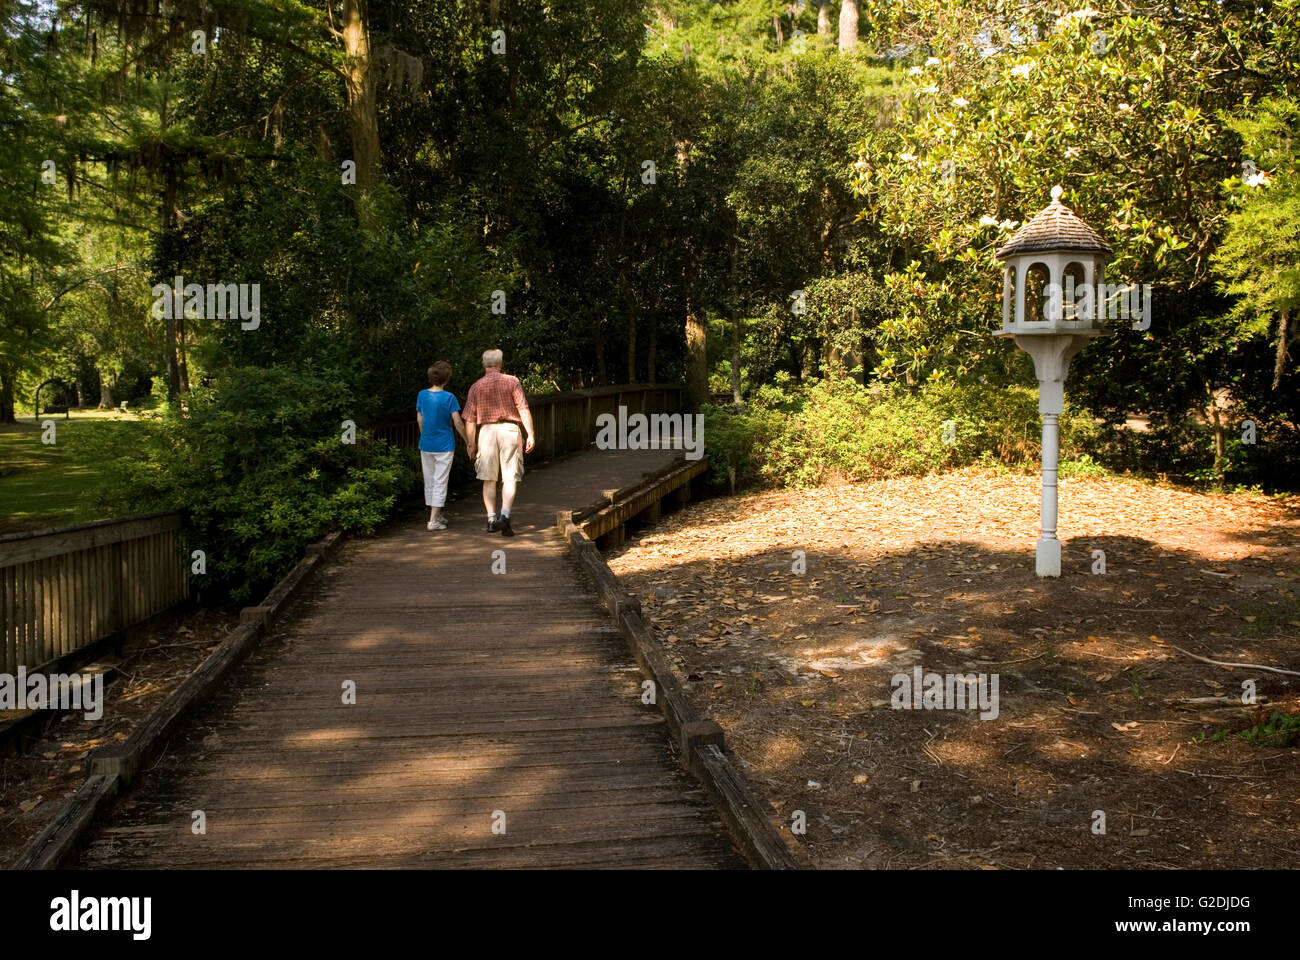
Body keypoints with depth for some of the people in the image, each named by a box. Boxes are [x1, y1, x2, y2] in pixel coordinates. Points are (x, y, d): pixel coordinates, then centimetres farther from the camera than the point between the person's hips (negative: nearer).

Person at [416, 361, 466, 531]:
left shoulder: (422, 395, -1)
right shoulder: (449, 397, -13)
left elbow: (419, 419, 8)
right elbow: (457, 423, -12)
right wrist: (468, 442, -1)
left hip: (426, 445, 4)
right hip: (444, 446, -4)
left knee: (429, 481, 15)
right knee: (440, 482, 0)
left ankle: (436, 515, 27)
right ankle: (434, 520, -4)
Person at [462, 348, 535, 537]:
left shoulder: (476, 386, 5)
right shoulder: (512, 381, 1)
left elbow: (470, 420, 4)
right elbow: (524, 410, -7)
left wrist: (471, 445, 10)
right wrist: (530, 435, -6)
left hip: (486, 431, 1)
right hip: (509, 429, -1)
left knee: (489, 479, 10)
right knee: (510, 478, 0)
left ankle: (491, 519, 9)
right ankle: (505, 516, -15)